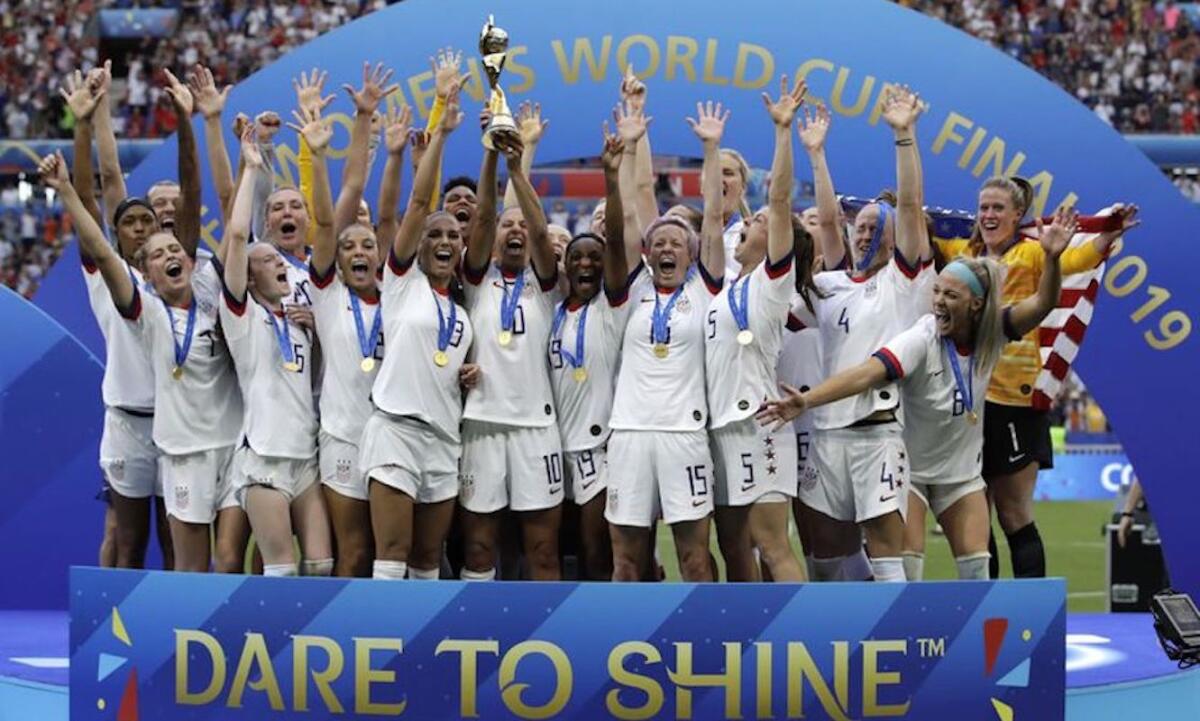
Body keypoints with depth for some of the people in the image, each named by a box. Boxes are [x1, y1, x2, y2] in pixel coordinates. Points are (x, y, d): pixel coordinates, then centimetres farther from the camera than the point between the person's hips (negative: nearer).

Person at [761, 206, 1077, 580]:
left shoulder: (991, 332, -12)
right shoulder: (921, 340, -24)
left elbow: (1041, 304, -23)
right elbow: (868, 372, -37)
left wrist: (1051, 257, -43)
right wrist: (806, 399, -52)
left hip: (962, 471, 4)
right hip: (909, 467, -4)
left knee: (976, 566, -1)